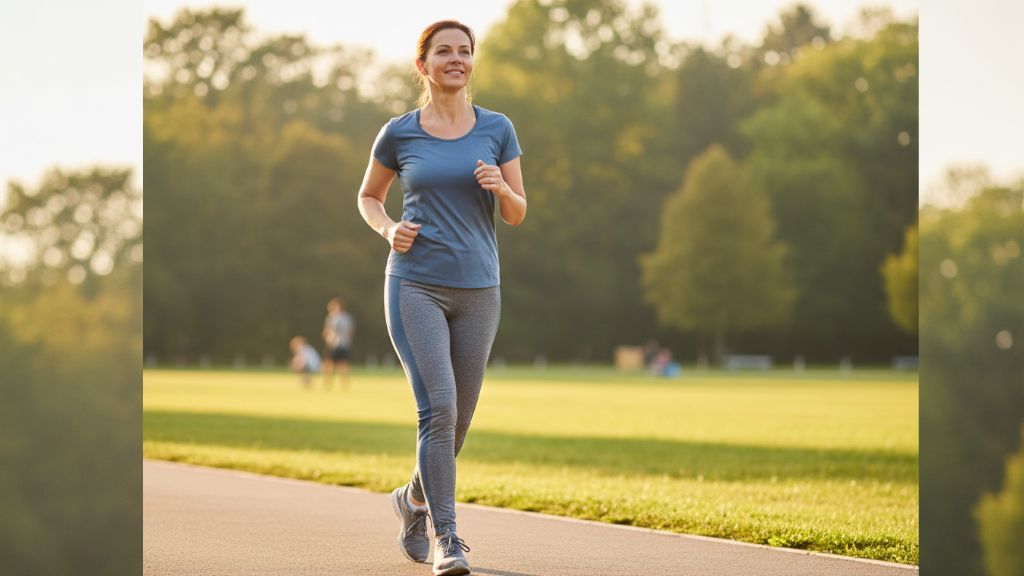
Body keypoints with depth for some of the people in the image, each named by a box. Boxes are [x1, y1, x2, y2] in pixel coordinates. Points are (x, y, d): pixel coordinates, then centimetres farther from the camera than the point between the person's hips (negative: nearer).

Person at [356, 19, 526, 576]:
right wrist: (388, 230, -4)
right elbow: (368, 197, 17)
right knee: (438, 408, -17)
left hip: (478, 289, 3)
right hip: (416, 285, -3)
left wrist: (500, 186, -15)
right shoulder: (398, 133, 2)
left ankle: (414, 497, 37)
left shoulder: (497, 129, 5)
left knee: (458, 419, 10)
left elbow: (517, 215, 7)